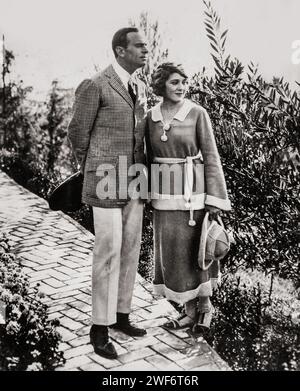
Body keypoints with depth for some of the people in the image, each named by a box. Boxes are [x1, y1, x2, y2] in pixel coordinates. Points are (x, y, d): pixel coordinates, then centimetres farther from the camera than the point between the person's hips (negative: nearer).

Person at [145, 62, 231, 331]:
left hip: (192, 188, -4)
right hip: (164, 191, 4)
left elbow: (211, 156, -7)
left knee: (194, 248, 2)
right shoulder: (151, 117, 5)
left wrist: (215, 198, -11)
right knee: (172, 250, 7)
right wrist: (149, 193, 13)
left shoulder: (198, 113, -6)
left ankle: (205, 303, 24)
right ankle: (191, 310, 22)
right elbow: (151, 157, 12)